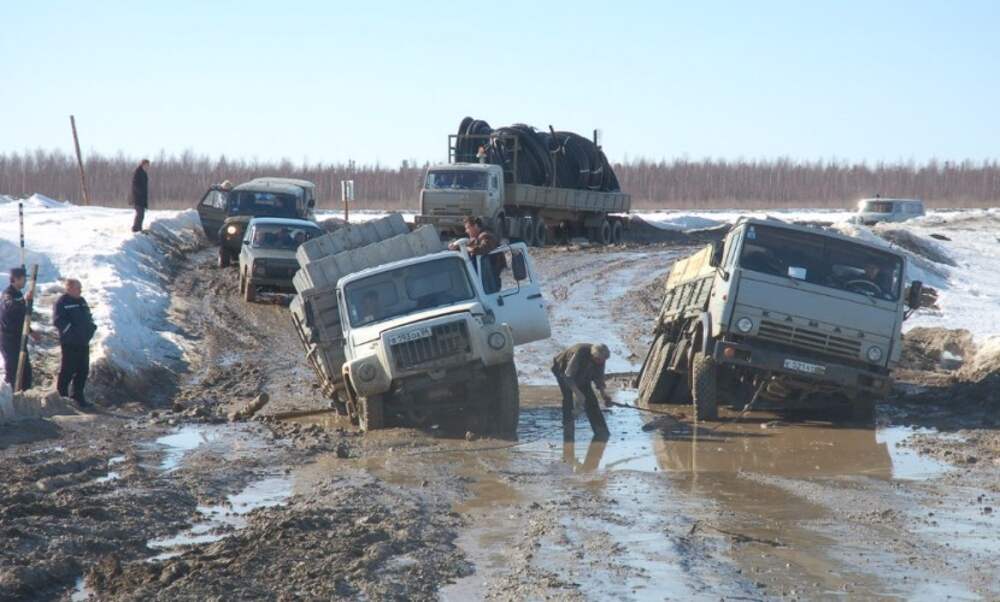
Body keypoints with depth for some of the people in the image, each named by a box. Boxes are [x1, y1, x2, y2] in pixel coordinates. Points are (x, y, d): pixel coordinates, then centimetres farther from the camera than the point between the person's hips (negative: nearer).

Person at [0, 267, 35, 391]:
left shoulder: (18, 295, 13)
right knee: (12, 369, -6)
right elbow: (10, 306, -42)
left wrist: (30, 331, 27)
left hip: (18, 338, 9)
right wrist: (24, 300, -58)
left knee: (26, 368, 12)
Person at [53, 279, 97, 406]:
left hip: (84, 342, 8)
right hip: (70, 343, -8)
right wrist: (71, 331, -22)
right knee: (67, 370, -4)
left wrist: (92, 327, 7)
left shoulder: (81, 301, 15)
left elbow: (88, 318, 25)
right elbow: (58, 320, -18)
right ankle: (61, 396, 5)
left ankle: (78, 396, 21)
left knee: (83, 370, 11)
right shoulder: (62, 302, -10)